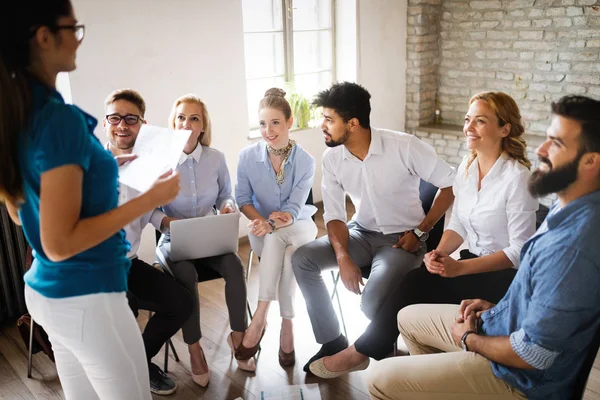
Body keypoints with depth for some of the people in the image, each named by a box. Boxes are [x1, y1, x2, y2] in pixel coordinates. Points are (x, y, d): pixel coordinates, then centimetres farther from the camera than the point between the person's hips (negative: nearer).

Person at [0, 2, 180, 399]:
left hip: (46, 291, 9)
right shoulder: (60, 118, -24)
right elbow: (59, 244, -24)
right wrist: (151, 198, -21)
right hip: (86, 298, -9)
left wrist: (99, 169, 15)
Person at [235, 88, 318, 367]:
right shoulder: (248, 156, -8)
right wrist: (261, 220, -23)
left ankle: (260, 316, -34)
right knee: (286, 252, -34)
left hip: (298, 226, -1)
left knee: (276, 237, -36)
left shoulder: (305, 161, -12)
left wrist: (277, 221, -37)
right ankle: (286, 324, -29)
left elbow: (294, 209, -15)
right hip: (262, 230, 1)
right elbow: (242, 199, -3)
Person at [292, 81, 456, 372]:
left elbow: (452, 185, -14)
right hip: (362, 232, 5)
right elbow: (334, 215, -4)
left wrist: (420, 232, -15)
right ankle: (332, 340, 0)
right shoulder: (332, 158, -6)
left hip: (401, 239, -5)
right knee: (301, 259, -16)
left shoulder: (404, 146, -20)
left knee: (372, 303, -29)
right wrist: (343, 257, -21)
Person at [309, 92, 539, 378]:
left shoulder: (517, 177, -18)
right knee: (415, 284, -19)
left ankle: (360, 352, -8)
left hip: (507, 276, -6)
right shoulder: (466, 167, 4)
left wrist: (459, 268, -26)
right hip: (474, 263, 6)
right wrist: (440, 252, -12)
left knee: (418, 284, -22)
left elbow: (519, 251, -18)